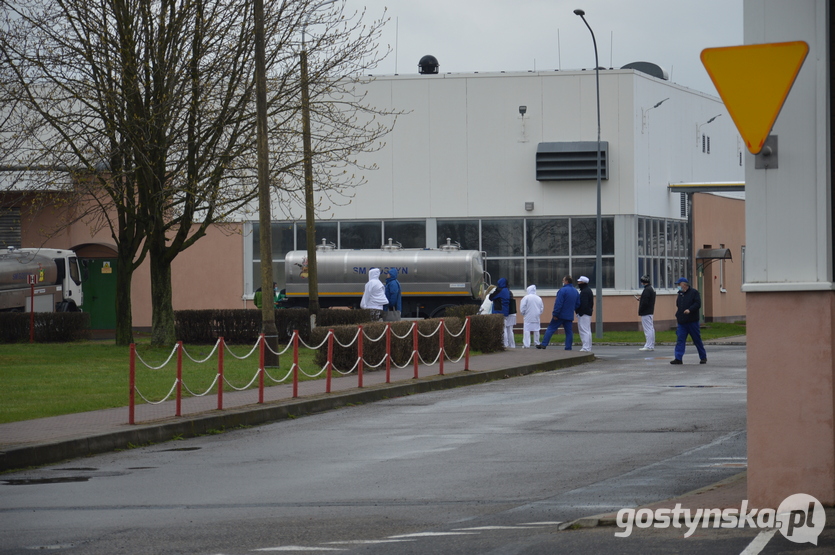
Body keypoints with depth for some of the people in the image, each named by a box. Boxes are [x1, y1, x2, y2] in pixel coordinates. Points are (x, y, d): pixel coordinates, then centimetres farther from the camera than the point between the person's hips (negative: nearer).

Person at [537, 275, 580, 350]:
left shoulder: (563, 290, -15)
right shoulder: (576, 292, 9)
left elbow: (558, 304, -19)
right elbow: (578, 304, 15)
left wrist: (555, 314, -17)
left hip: (561, 315, -6)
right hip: (570, 316, 6)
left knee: (551, 329, 0)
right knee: (569, 332, 8)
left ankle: (544, 345, -2)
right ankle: (568, 348, 4)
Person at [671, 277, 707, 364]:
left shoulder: (694, 292, -4)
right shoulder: (680, 294, 16)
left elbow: (698, 304, -13)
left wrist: (690, 310, -26)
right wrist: (677, 316, 18)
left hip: (692, 321, -6)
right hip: (681, 322, 6)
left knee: (697, 340, 3)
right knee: (680, 340, -5)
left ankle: (703, 357, 16)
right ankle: (678, 358, -8)